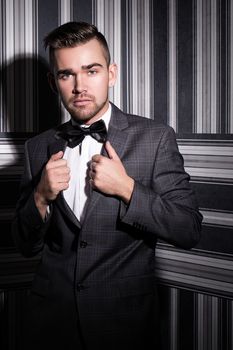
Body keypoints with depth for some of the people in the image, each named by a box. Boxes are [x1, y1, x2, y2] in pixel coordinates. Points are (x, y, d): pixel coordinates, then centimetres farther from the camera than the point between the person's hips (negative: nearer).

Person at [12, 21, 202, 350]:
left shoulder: (155, 138, -7)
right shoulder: (39, 147, 3)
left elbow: (189, 230, -10)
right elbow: (27, 245, 6)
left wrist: (126, 188, -20)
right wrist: (41, 196, -13)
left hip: (126, 321, -2)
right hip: (52, 321, 3)